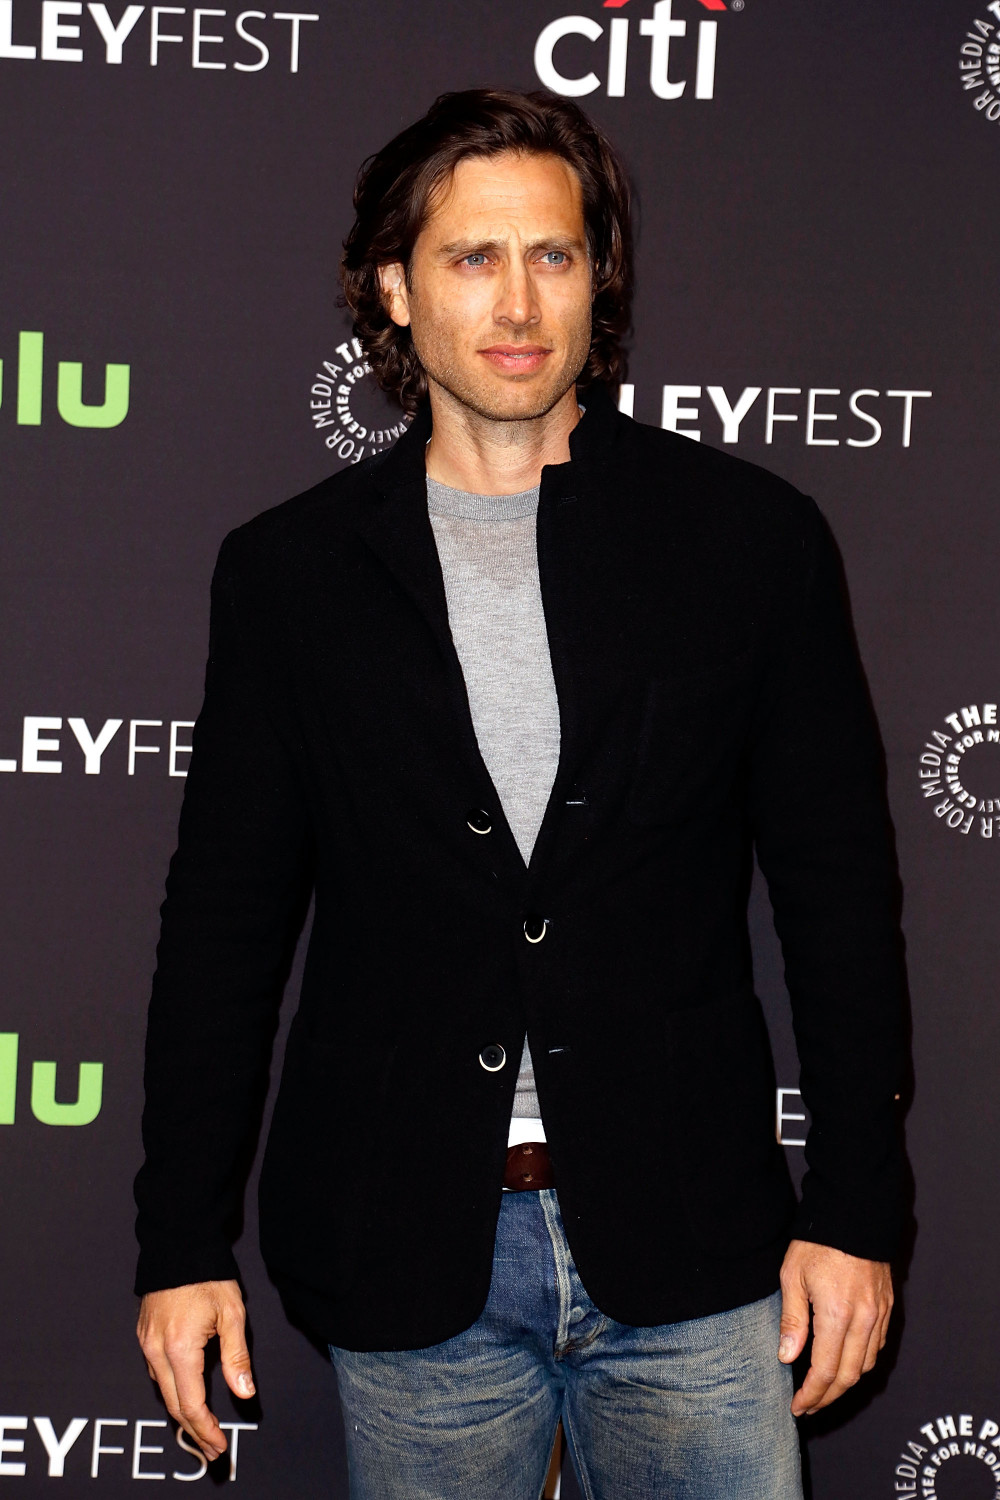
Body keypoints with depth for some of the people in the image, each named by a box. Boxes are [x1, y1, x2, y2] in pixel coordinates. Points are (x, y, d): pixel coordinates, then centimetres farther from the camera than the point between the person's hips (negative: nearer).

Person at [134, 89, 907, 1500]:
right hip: (407, 1265, 1)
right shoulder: (289, 567, 3)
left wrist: (854, 1210, 1)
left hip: (688, 1252, 0)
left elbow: (840, 889, 3)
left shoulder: (751, 536, 1)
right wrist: (183, 1242, 3)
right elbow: (226, 917, 5)